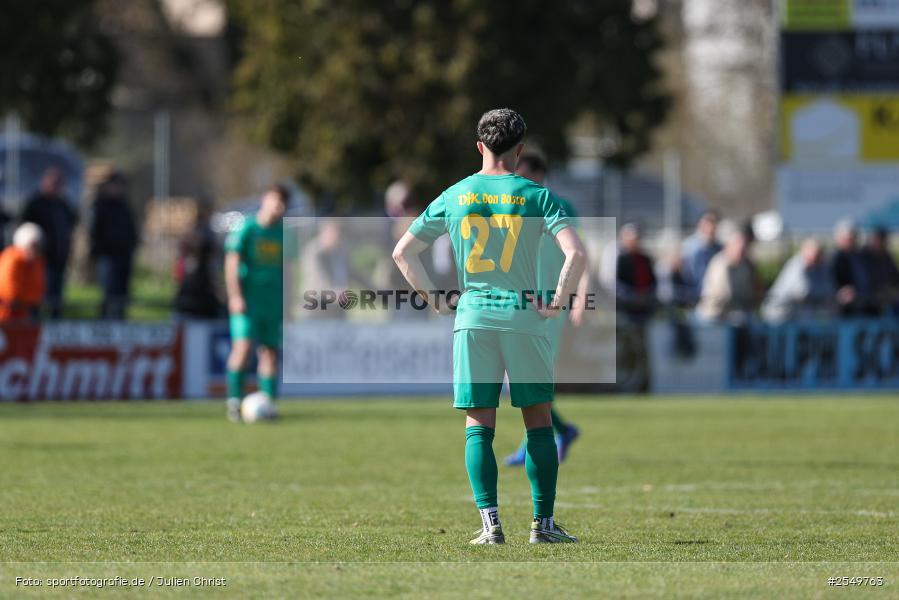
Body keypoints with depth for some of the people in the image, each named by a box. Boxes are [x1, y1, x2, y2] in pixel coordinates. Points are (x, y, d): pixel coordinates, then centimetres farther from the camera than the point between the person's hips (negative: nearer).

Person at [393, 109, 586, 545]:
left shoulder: (452, 197, 6)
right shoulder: (535, 196, -2)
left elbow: (402, 253, 8)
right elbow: (576, 254, -13)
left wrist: (436, 300, 12)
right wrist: (557, 303, -3)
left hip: (472, 317, 2)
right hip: (524, 317, -2)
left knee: (479, 426, 4)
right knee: (539, 422, 8)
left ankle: (490, 524, -5)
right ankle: (543, 523, 7)